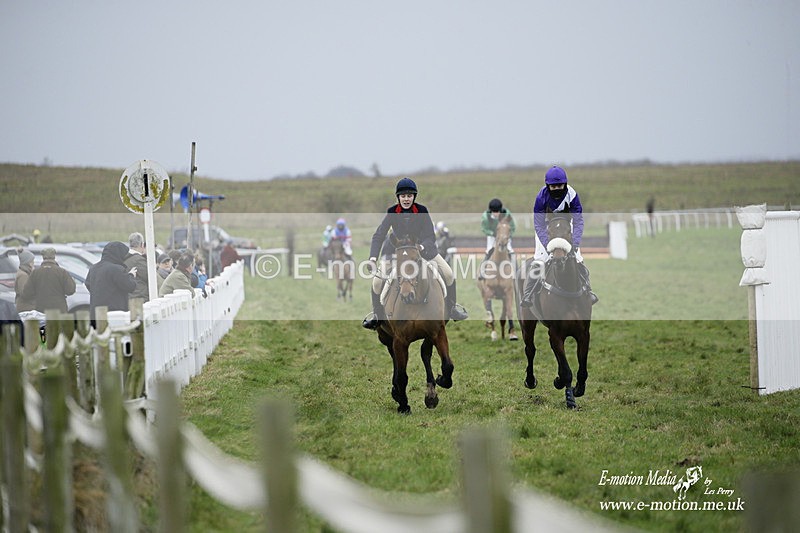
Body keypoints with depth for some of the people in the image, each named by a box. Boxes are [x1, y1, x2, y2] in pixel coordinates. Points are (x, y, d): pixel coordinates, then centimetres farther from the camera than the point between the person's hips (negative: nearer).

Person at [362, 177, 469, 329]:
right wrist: (373, 259, -34)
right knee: (377, 280, -14)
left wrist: (422, 247, -43)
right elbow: (378, 236, -20)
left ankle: (452, 307, 15)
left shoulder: (421, 211, -17)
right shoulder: (392, 212, -17)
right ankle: (377, 314, 8)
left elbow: (430, 236, -20)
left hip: (422, 247, 0)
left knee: (449, 274, -9)